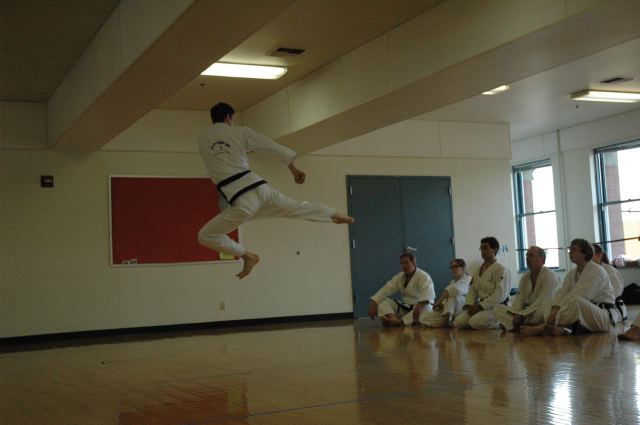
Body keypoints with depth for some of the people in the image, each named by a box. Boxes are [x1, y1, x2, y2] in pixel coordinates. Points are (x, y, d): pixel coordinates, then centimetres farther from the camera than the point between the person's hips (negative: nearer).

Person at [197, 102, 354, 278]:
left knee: (205, 236, 5)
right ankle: (336, 215, 47)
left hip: (241, 200, -3)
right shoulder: (240, 132, 5)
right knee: (296, 207, 27)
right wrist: (294, 169, 22)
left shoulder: (202, 140, 7)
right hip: (258, 187, 3)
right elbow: (274, 147, 10)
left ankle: (247, 256, 1)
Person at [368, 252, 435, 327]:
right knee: (383, 303, -13)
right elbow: (387, 289, -3)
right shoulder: (400, 277, 8)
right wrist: (373, 303, -18)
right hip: (405, 308, 6)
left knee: (425, 308, -40)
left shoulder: (423, 276, -14)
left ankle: (399, 322, -54)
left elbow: (428, 293, -33)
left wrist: (420, 305, -55)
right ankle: (393, 319, -45)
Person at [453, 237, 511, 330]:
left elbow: (500, 295, -19)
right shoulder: (478, 271, 13)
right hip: (481, 306, 8)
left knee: (475, 322, -32)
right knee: (458, 322, -7)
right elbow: (472, 290, 14)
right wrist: (469, 305, -6)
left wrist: (480, 306, -20)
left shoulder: (501, 270, -11)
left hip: (497, 306, -8)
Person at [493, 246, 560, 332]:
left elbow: (543, 303, -21)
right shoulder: (525, 277, 9)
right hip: (527, 312, 7)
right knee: (497, 309, -6)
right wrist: (516, 316, -18)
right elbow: (519, 300, 3)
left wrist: (521, 316, -22)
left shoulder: (550, 276, -14)